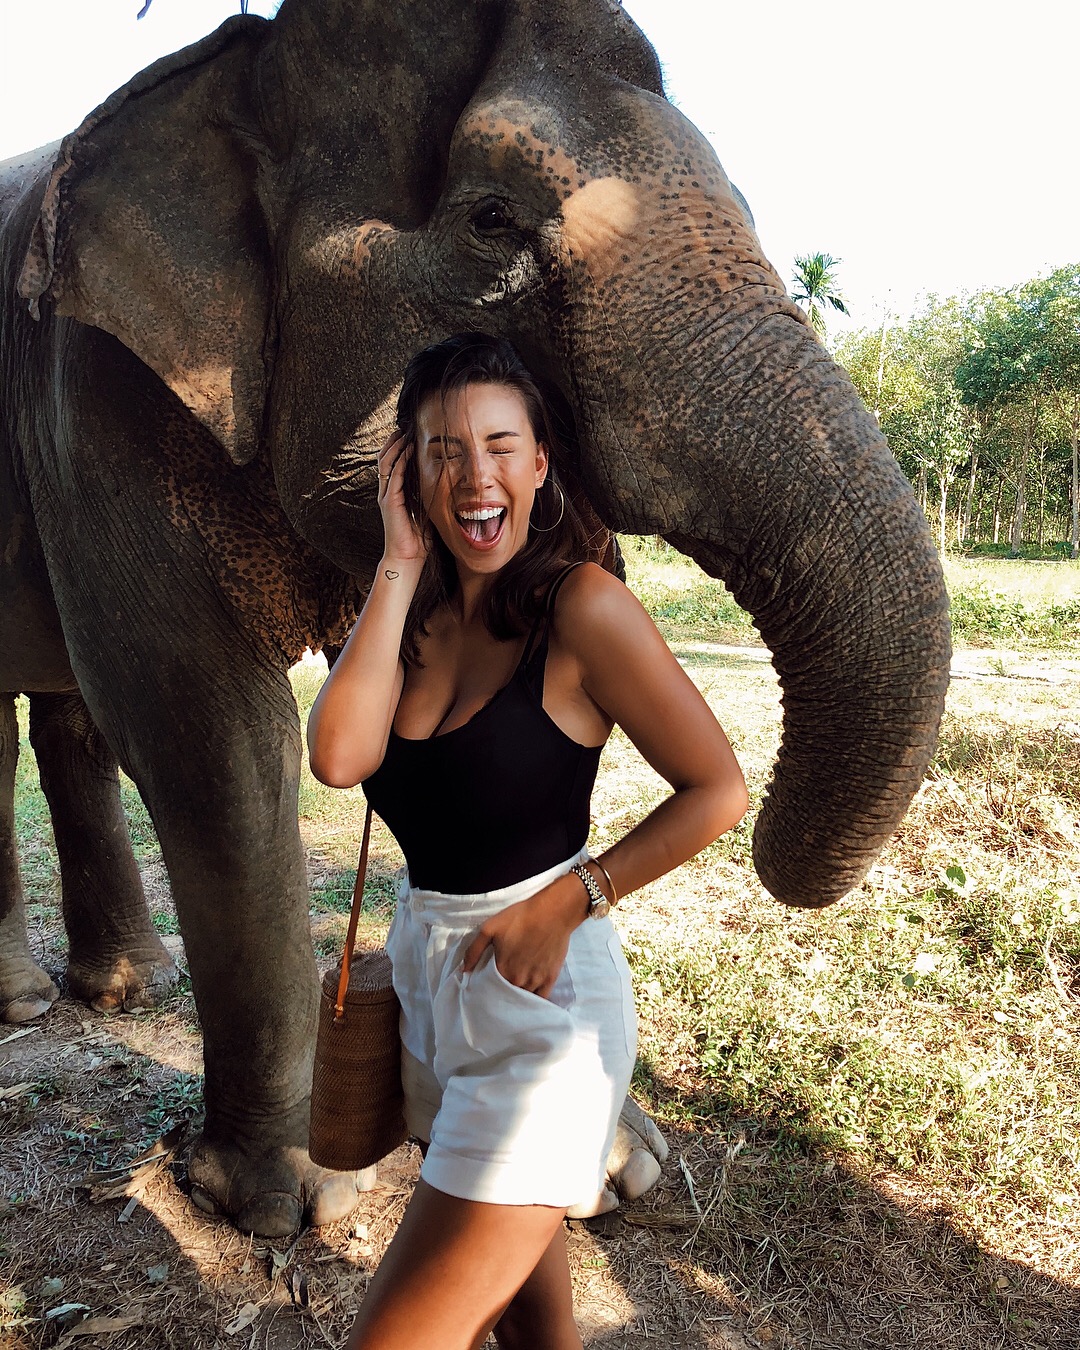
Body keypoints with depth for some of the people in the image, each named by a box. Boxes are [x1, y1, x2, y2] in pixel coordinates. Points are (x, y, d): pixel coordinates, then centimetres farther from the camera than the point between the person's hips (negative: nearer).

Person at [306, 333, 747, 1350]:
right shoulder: (407, 611, 2)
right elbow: (339, 758, -16)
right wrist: (401, 566, -14)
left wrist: (568, 899, -16)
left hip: (540, 996, -6)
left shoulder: (578, 606, -15)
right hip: (425, 969, 7)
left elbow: (717, 790, -12)